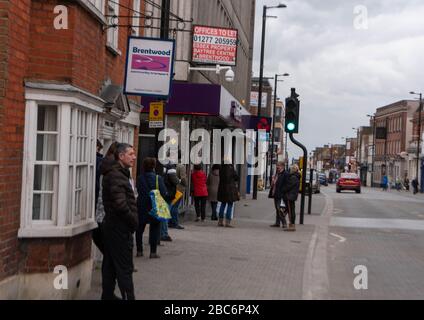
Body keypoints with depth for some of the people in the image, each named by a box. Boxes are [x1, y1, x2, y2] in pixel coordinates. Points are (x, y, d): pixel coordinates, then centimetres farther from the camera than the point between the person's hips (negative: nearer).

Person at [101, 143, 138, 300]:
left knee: (110, 266, 15)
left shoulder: (122, 173, 17)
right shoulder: (115, 175, -17)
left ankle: (108, 296, 23)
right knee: (125, 268, -8)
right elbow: (120, 204, -23)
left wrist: (133, 221, 9)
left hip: (113, 227, 10)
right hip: (120, 228, -10)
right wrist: (134, 222, -12)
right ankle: (128, 297, -6)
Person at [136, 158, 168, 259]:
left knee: (140, 229, 15)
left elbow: (138, 191, 3)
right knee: (155, 229, 6)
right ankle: (153, 252, 4)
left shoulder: (139, 178, -5)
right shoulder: (158, 178, -13)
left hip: (141, 207, 3)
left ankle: (139, 251, 19)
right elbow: (164, 193, -12)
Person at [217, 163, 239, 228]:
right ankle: (227, 222, -2)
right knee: (230, 205, 0)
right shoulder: (231, 169, -15)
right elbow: (237, 178, -4)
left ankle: (220, 221, 18)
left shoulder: (221, 169, 2)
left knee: (223, 204, 16)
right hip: (230, 189, -6)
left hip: (222, 189, 6)